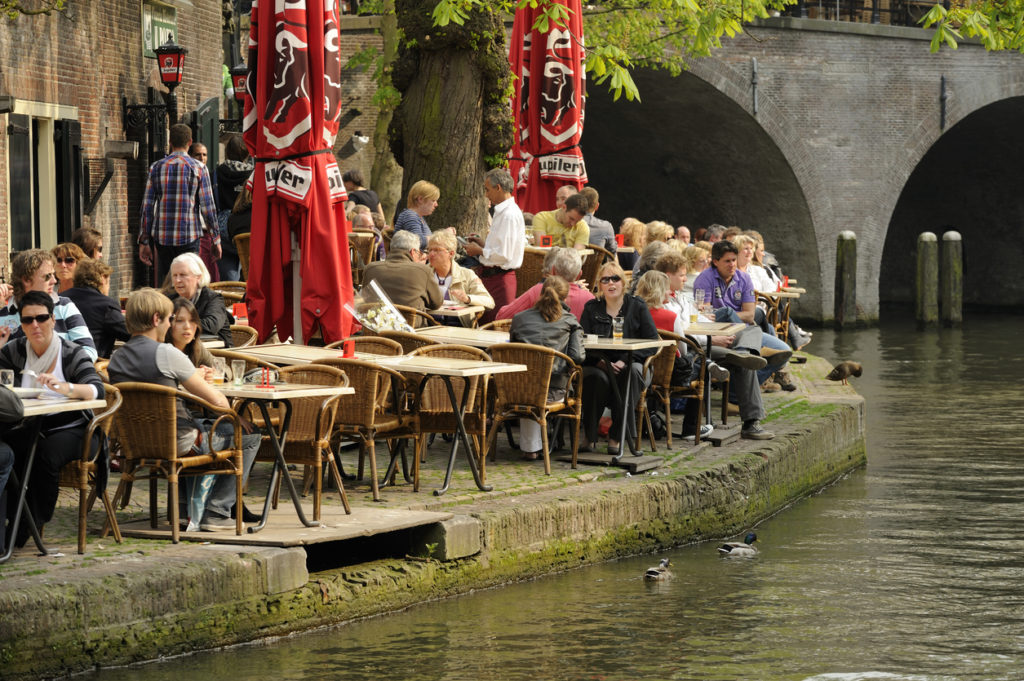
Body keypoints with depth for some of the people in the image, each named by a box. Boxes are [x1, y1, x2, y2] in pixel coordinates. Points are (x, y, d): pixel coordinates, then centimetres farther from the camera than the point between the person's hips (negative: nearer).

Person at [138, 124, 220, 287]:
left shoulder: (156, 168, 5)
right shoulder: (198, 168, -2)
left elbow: (147, 206, 4)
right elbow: (208, 207, -2)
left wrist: (144, 241, 9)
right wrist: (216, 239, 6)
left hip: (162, 236, 3)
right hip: (189, 236, -3)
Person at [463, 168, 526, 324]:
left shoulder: (510, 215, -18)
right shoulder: (502, 212, 15)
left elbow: (504, 255, -22)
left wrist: (480, 251, -10)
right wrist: (483, 244, 13)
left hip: (499, 279, -10)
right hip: (490, 276, 10)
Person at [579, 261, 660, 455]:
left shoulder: (637, 307, 8)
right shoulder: (591, 308, 12)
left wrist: (624, 361, -14)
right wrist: (600, 361, -18)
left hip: (631, 364, 0)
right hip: (598, 366, 0)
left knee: (631, 371, -36)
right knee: (598, 378, -36)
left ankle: (616, 436, -30)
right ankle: (589, 435, -22)